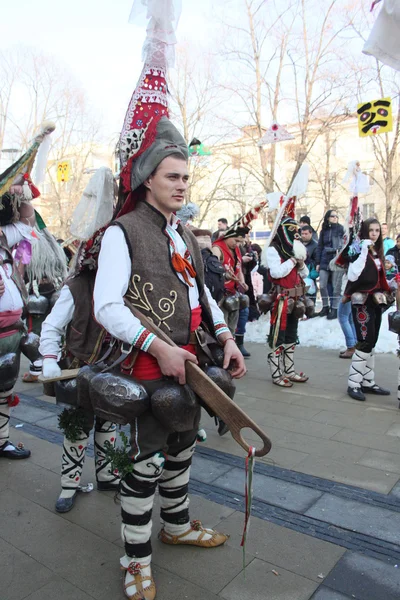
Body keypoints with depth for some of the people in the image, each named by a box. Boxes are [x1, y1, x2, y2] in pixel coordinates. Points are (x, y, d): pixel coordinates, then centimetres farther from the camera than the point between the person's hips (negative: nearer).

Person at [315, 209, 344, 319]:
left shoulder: (341, 229, 2)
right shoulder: (324, 231, 12)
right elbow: (320, 247, 13)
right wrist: (318, 262, 10)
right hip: (325, 261, 4)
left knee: (336, 287, 0)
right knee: (322, 286, 1)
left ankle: (335, 309, 9)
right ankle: (325, 307, 17)